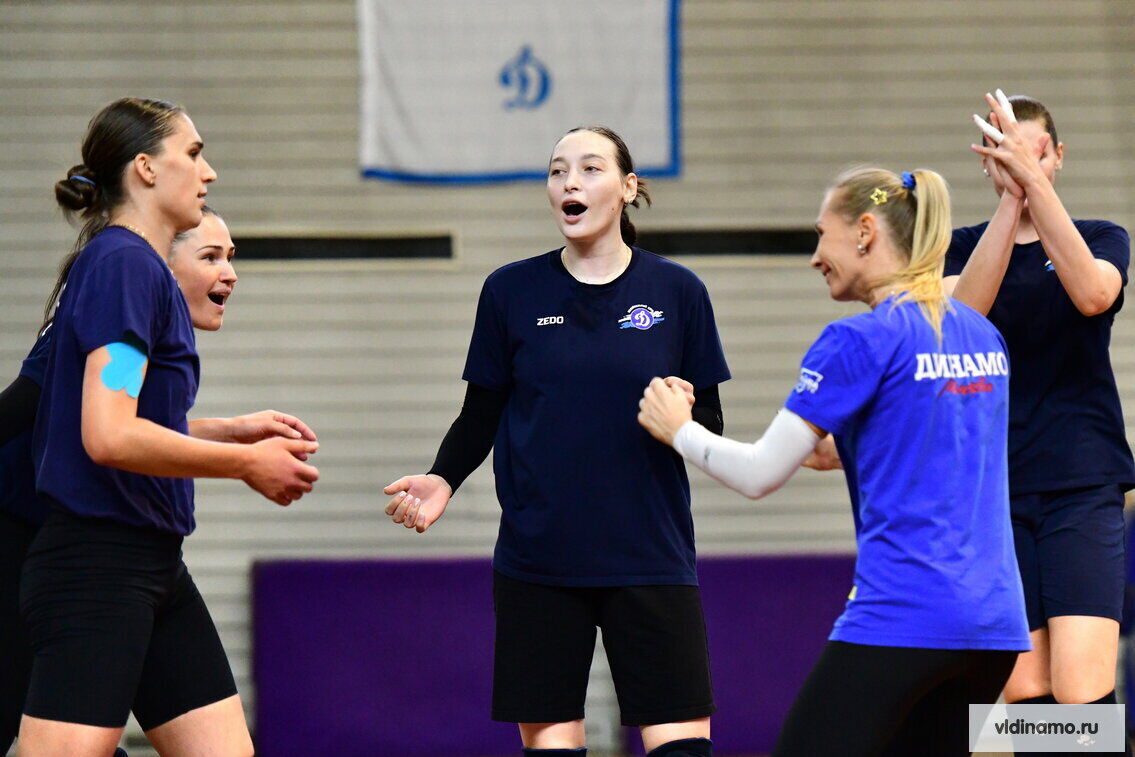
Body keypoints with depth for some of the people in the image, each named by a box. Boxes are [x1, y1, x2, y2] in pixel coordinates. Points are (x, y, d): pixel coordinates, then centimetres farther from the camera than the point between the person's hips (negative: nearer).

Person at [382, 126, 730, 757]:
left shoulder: (677, 292, 3)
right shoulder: (512, 292, 4)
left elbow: (711, 423, 6)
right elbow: (482, 414, 9)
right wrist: (443, 481, -8)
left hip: (649, 557, 0)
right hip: (537, 559, 1)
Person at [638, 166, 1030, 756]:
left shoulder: (858, 340, -8)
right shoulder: (983, 336, 14)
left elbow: (760, 475, -5)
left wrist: (680, 430, 11)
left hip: (898, 618, -8)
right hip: (993, 623, 8)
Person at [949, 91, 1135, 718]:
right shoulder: (963, 247, 11)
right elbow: (962, 313, -13)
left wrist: (1033, 178, -24)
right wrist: (1010, 199, -21)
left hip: (1084, 487, -2)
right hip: (993, 489, 2)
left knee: (1081, 697, -15)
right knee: (1026, 697, -1)